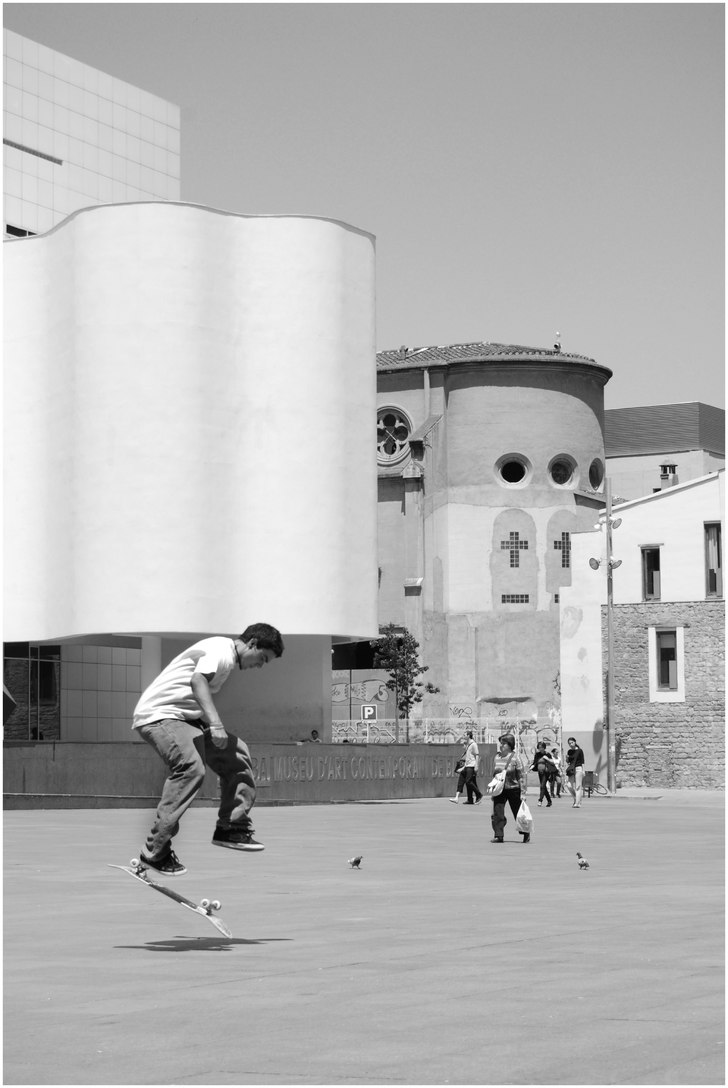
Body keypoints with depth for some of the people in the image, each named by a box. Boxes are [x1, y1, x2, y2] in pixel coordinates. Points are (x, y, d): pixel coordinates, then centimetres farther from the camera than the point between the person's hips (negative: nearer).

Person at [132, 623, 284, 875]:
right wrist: (215, 723, -41)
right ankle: (155, 852, -27)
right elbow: (197, 680, -32)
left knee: (236, 752, 10)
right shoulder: (221, 649, -13)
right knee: (190, 767, -30)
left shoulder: (227, 658, 20)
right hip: (158, 715, -11)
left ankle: (232, 828, 18)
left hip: (185, 717, 11)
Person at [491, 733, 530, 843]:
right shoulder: (497, 757, 4)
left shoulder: (516, 758, -12)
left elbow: (522, 776, -11)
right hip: (499, 789, 4)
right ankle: (498, 835, -2)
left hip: (513, 789, -4)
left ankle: (526, 834, 26)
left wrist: (523, 793, -14)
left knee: (519, 814, 8)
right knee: (497, 814, -7)